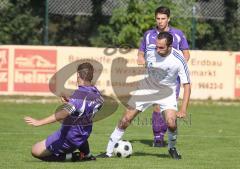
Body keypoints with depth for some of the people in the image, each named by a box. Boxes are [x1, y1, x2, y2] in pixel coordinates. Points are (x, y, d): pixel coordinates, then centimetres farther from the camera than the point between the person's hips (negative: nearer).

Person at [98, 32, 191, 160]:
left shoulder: (178, 60, -26)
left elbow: (186, 85, -21)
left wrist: (183, 109, -28)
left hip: (167, 92, -2)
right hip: (147, 89, 2)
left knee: (171, 123, -22)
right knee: (125, 120, -4)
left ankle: (172, 148, 10)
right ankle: (109, 151, 8)